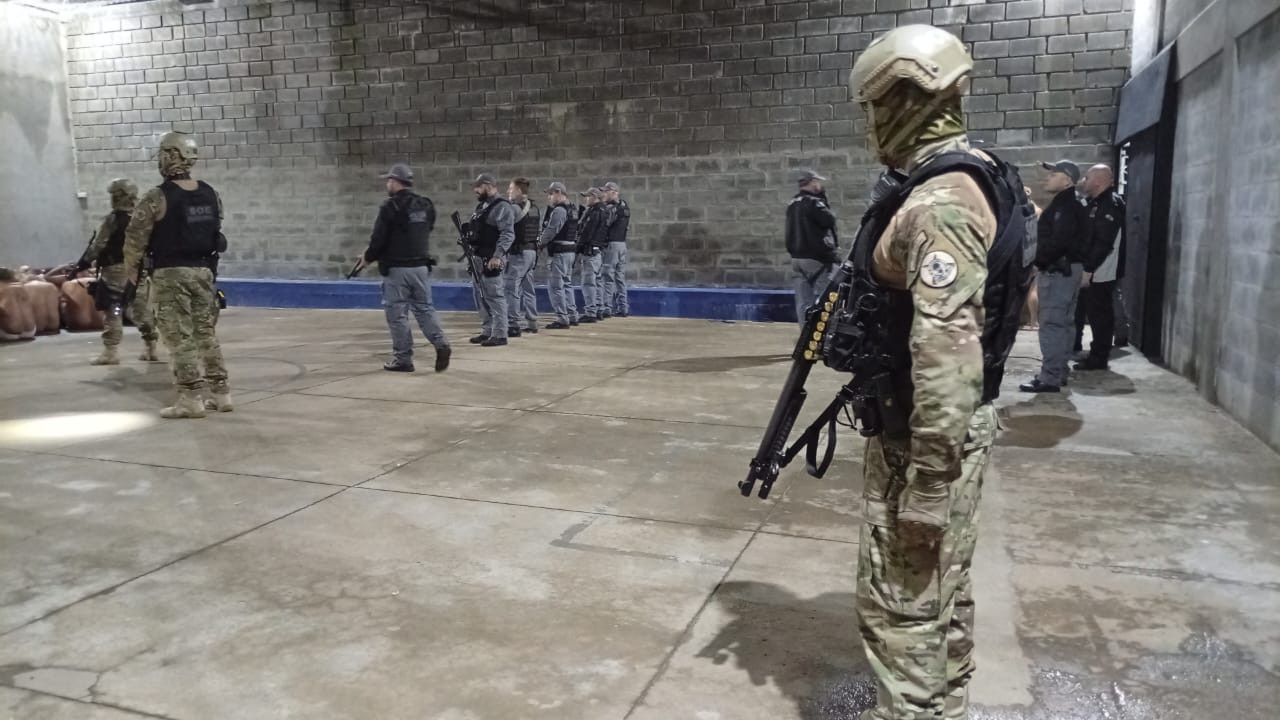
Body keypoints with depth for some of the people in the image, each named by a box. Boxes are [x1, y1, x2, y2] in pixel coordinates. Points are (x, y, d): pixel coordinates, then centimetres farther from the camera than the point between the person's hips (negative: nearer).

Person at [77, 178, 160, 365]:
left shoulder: (113, 219, -10)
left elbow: (97, 246, -9)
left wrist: (81, 265, -2)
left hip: (117, 269, -6)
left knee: (112, 311, -3)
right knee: (142, 309, 12)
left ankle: (111, 352, -3)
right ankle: (150, 349, 14)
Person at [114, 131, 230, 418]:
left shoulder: (157, 197, -12)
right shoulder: (211, 194, 5)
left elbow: (135, 240, -8)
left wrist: (127, 275, 4)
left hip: (171, 273, -6)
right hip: (203, 271, 6)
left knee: (179, 337, -2)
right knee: (206, 332, 13)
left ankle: (190, 398, -2)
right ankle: (220, 392, 14)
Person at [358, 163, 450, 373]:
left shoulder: (390, 206, -12)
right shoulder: (426, 205, 9)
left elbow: (379, 238, -12)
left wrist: (368, 257, 5)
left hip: (397, 268, -6)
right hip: (421, 266, 6)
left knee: (397, 313, 3)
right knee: (424, 308, 13)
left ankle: (403, 358, 7)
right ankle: (441, 344, -5)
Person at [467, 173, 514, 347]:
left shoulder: (502, 207, -11)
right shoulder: (481, 206, 18)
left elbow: (508, 234, -20)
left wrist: (498, 255, -28)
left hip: (491, 260, -10)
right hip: (478, 258, 10)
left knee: (495, 296, -8)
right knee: (480, 296, 13)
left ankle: (500, 335, -4)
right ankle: (487, 331, 22)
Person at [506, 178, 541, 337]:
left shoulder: (515, 208, -14)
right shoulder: (534, 208, 12)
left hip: (517, 252, -9)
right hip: (532, 251, 9)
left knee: (511, 289, -4)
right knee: (527, 288, 15)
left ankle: (513, 325, -5)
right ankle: (531, 323, 20)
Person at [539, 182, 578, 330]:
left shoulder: (558, 210, -15)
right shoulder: (570, 210, 16)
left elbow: (551, 230, -18)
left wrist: (540, 243, -3)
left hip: (559, 252, -10)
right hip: (569, 250, 10)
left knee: (555, 285, -6)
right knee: (566, 283, 17)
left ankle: (562, 319, -5)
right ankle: (572, 316, 22)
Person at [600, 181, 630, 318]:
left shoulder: (610, 208, -13)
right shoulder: (625, 207, 14)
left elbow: (603, 225, -19)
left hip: (611, 244, -8)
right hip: (622, 243, 8)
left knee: (609, 277, -6)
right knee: (621, 277, 11)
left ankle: (607, 308, -6)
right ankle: (623, 307, 13)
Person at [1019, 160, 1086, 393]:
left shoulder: (1063, 206, -15)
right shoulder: (1070, 205, 18)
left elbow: (1057, 241, -26)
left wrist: (1037, 259, -16)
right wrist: (1041, 261, 9)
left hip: (1057, 270, -11)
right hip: (1068, 267, 11)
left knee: (1052, 324, -11)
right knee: (1064, 322, 13)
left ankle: (1049, 378, -11)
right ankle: (1059, 372, 21)